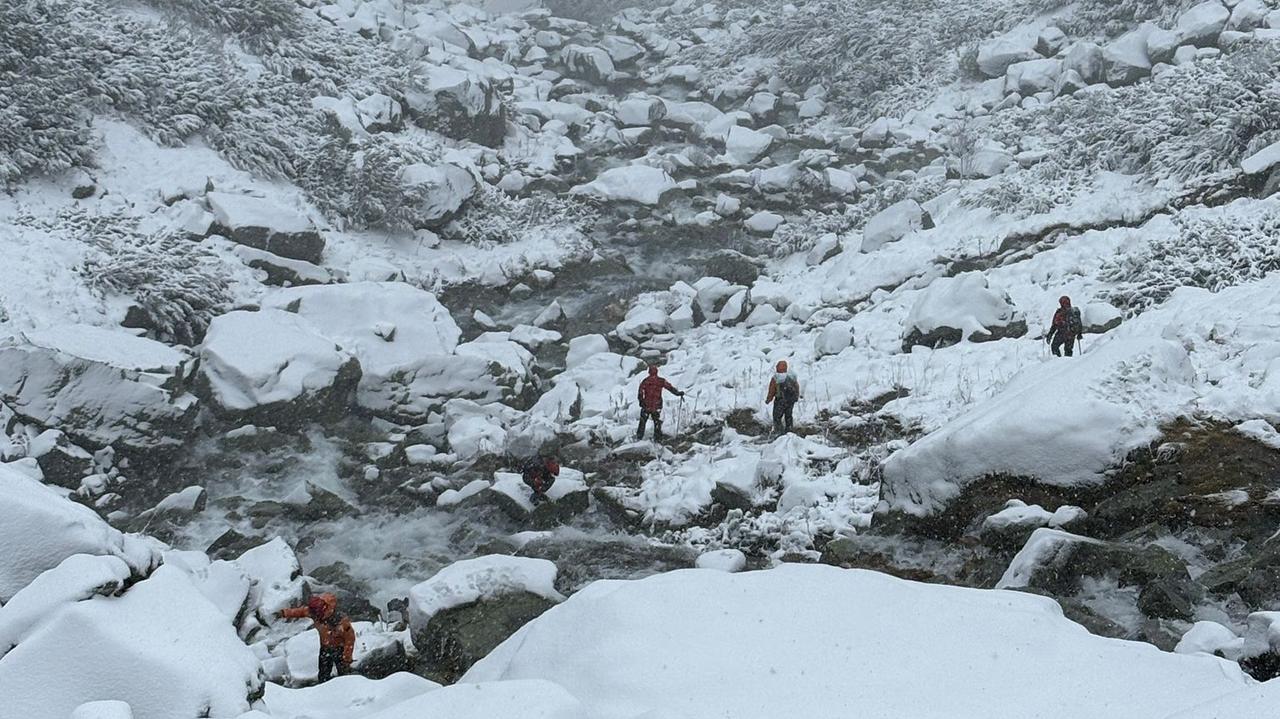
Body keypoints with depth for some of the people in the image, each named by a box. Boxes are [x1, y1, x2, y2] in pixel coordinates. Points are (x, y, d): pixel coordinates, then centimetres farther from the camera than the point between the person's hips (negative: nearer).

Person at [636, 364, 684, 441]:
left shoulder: (645, 381, -2)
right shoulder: (661, 381, -5)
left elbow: (640, 394, -1)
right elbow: (670, 388, -4)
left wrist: (641, 402, 12)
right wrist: (678, 393, 5)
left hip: (646, 406, 1)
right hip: (657, 406, -1)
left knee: (643, 422, 15)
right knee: (657, 423, 9)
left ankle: (639, 437, 20)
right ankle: (657, 438, 8)